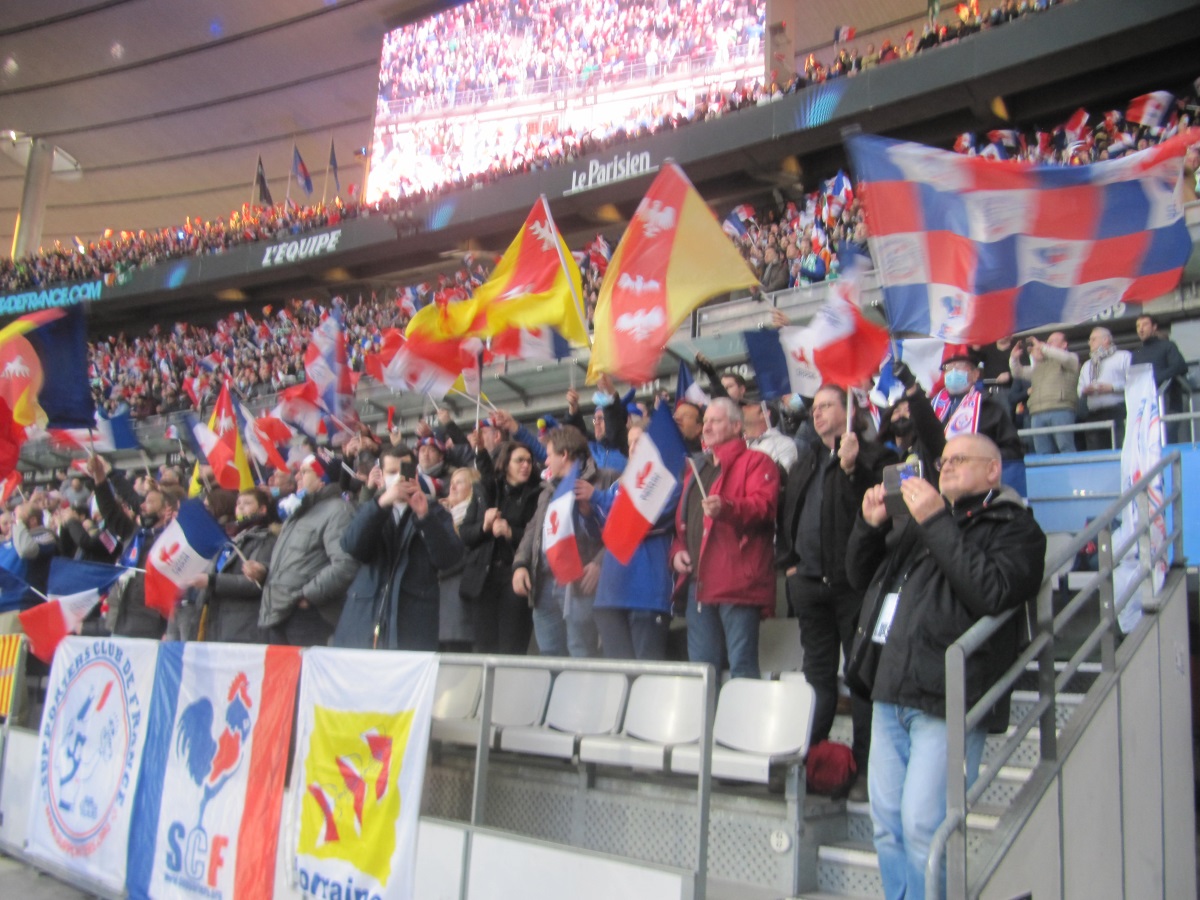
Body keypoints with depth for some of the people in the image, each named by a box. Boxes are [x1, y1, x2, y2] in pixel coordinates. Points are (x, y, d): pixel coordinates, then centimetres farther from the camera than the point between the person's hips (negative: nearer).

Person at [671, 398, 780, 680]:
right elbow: (682, 519, 27)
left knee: (742, 666, -9)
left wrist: (727, 507, -32)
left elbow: (764, 505, -14)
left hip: (737, 580, -7)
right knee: (701, 669, 9)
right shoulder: (695, 469, 25)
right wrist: (677, 550, 8)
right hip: (697, 581, 7)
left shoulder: (756, 462, 2)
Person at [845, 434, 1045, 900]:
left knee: (922, 827, -9)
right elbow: (859, 576, 22)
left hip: (944, 702, -6)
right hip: (890, 691, 7)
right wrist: (870, 525, 4)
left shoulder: (1014, 527, 1)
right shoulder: (918, 516, 21)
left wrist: (936, 524, -17)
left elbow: (991, 593, -18)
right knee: (887, 823, 10)